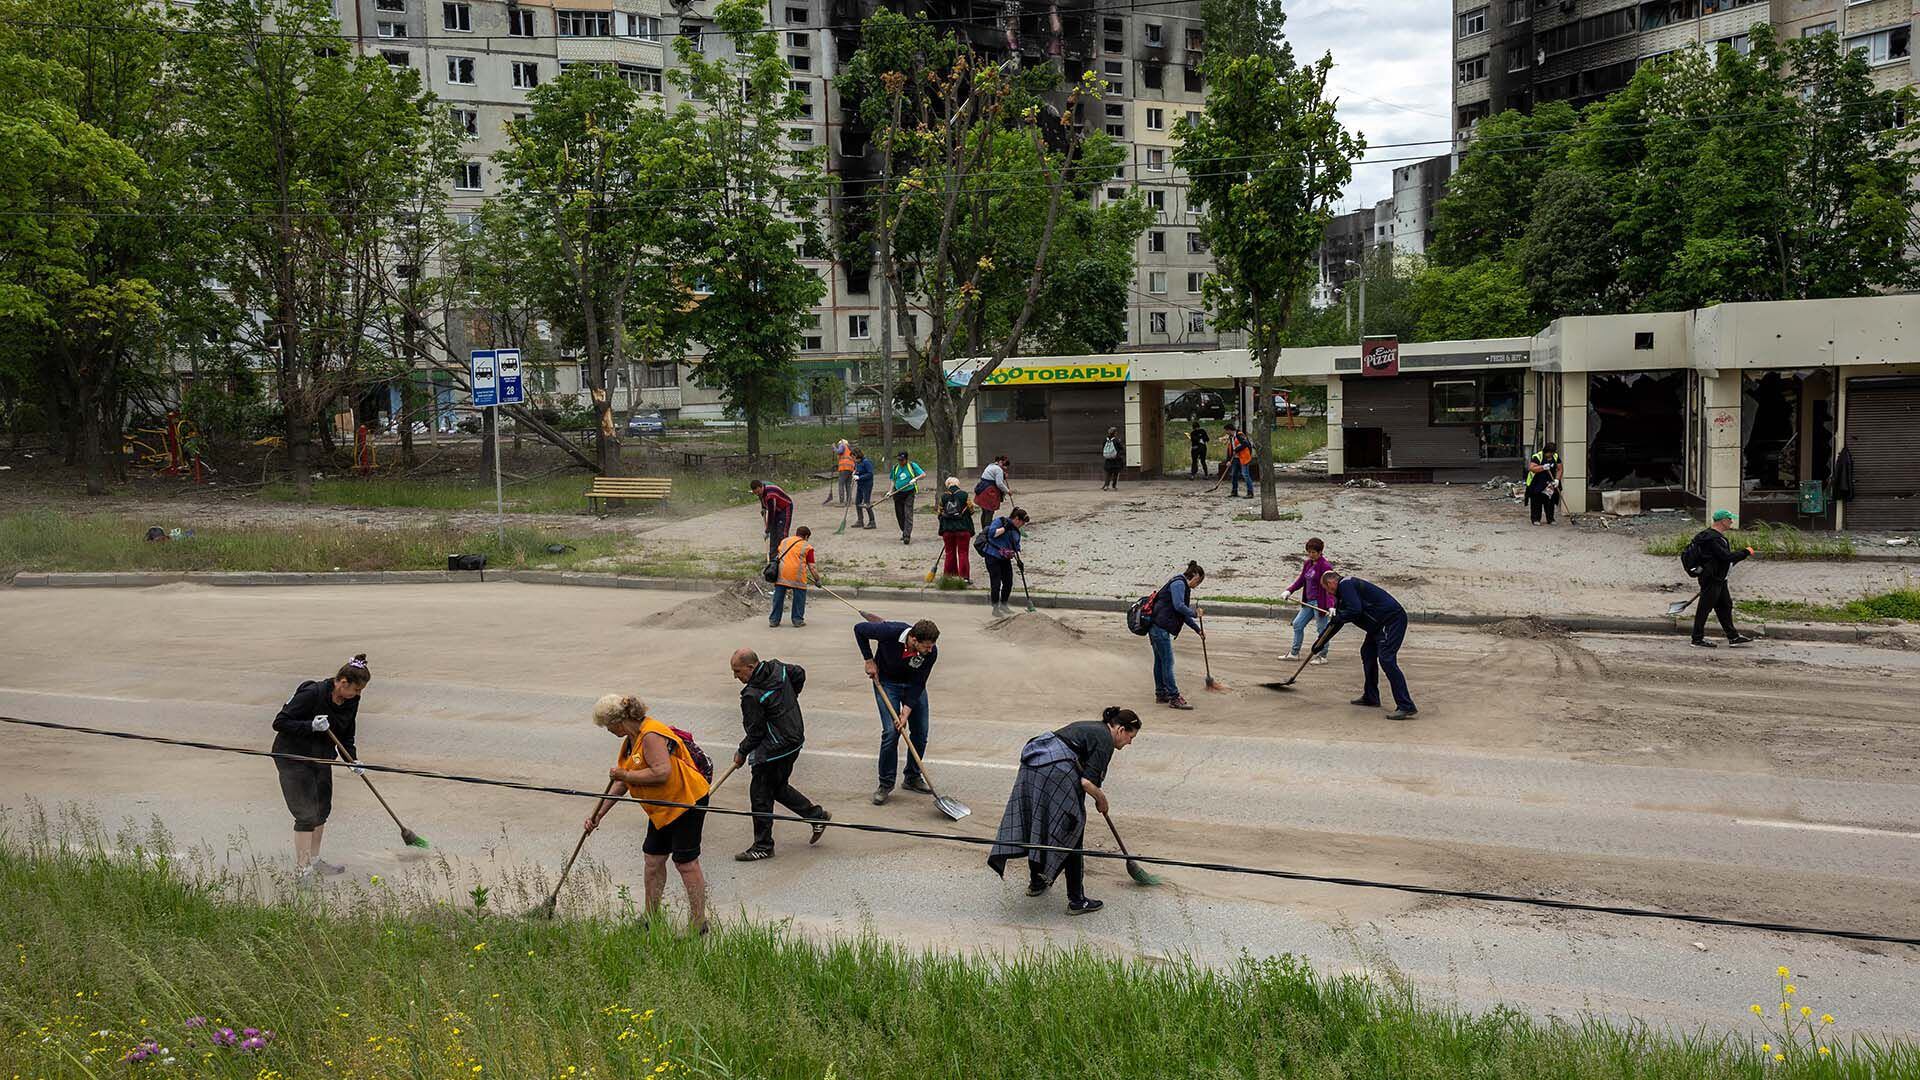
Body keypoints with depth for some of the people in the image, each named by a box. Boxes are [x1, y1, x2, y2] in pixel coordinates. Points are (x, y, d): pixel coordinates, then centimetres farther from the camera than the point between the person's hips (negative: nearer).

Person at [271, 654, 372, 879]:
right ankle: (303, 869, -2)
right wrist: (311, 726, -34)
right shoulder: (311, 693, -25)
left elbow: (346, 736, 9)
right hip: (293, 757, -7)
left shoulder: (351, 701, -3)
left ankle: (314, 860, 29)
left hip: (322, 758, 8)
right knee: (306, 814, -10)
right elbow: (279, 723, -22)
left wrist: (353, 760, -6)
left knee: (323, 810, 13)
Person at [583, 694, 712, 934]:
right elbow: (620, 783, 18)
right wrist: (598, 814, 15)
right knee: (653, 858, 13)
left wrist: (626, 775, -20)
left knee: (685, 862, -5)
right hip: (663, 808, 10)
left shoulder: (651, 736, -21)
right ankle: (651, 917, 26)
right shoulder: (630, 740, 12)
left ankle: (698, 923, 4)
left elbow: (662, 772, -31)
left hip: (687, 801, -10)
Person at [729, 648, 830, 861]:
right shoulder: (777, 668, -1)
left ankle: (763, 847, 11)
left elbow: (755, 732, -17)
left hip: (774, 750, -10)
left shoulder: (752, 696, -24)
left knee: (760, 796, 3)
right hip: (794, 740, 10)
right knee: (779, 787, 24)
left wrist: (742, 752, 1)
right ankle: (817, 815, 27)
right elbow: (800, 673, 20)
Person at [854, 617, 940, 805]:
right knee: (891, 731, -13)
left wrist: (906, 712, -24)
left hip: (913, 684, 3)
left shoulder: (931, 652, -27)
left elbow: (918, 684, -18)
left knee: (920, 732, 3)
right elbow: (859, 629, -19)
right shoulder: (890, 632, -35)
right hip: (886, 681, -3)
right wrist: (869, 660, -17)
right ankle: (886, 783, 0)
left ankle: (913, 777, 22)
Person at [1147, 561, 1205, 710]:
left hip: (1156, 626, 11)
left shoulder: (1183, 586, 22)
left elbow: (1184, 613, 27)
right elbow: (1179, 606, -22)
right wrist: (1195, 613, -7)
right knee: (1168, 662, -8)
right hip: (1160, 627, -11)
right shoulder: (1179, 583, -11)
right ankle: (1174, 698, -7)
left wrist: (1198, 630, 26)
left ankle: (1161, 694, 25)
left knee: (1160, 661, 16)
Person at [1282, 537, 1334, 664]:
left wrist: (1331, 605, -29)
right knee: (1297, 624, 12)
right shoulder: (1307, 564, 8)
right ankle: (1294, 653, 23)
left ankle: (1322, 656, 13)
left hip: (1320, 602, -9)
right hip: (1309, 602, 9)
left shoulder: (1325, 566, -16)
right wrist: (1289, 590, 1)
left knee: (1321, 629, 1)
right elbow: (1301, 580, 16)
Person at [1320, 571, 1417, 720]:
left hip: (1392, 619, -11)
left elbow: (1355, 610, -24)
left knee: (1386, 659, -18)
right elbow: (1336, 621, 30)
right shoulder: (1343, 591, 22)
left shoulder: (1346, 584, -11)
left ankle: (1406, 707, -23)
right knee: (1367, 653, 19)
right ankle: (1371, 697, 29)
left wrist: (1338, 618, -7)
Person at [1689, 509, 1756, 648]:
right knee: (1704, 608, -4)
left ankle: (1733, 637, 23)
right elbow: (1726, 556, -25)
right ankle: (1697, 639, 3)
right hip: (1711, 579, -11)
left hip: (1719, 579, 11)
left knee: (1725, 606, 15)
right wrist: (1746, 552, -15)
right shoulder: (1712, 538, -22)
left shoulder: (1716, 535, 14)